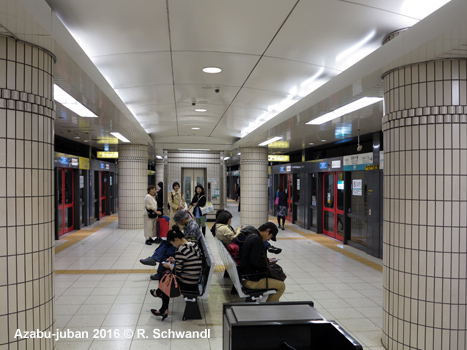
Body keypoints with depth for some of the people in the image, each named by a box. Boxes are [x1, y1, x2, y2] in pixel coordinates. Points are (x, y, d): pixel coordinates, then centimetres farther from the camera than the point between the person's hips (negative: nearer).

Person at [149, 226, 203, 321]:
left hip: (185, 285, -8)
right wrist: (175, 260, 17)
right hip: (195, 283, 8)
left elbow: (177, 273, -17)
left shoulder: (181, 250, -21)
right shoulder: (195, 246, 3)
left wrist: (169, 265, 1)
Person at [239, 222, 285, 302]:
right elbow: (255, 262, -27)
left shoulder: (251, 236, 9)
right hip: (253, 281, -10)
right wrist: (267, 262, -10)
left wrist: (266, 260, 9)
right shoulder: (257, 240, -22)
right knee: (281, 286, -3)